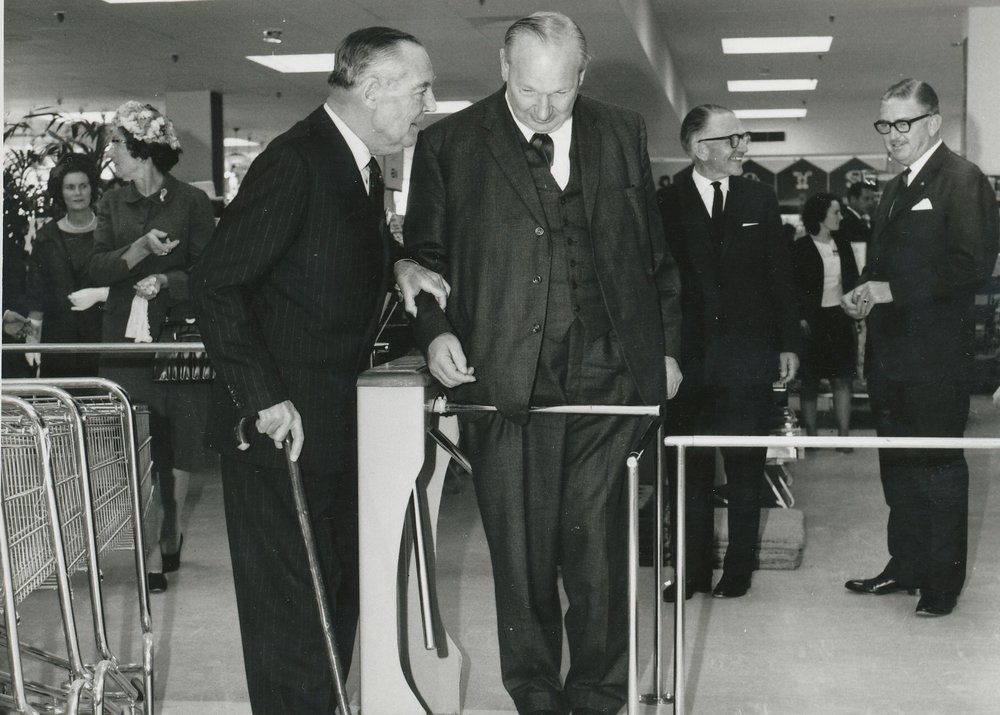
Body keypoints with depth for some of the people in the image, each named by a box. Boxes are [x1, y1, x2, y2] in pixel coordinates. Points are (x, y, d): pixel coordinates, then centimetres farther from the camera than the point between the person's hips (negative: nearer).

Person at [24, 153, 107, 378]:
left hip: (101, 333, -2)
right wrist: (32, 341, 6)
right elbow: (36, 294, 11)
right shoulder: (47, 236, 11)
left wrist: (98, 294, -13)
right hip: (58, 335, 2)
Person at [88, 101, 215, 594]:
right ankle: (165, 544, 7)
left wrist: (166, 281, -18)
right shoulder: (112, 205, 11)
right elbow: (97, 269, 1)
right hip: (125, 340, 3)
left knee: (175, 448, 0)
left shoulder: (192, 202, -2)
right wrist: (139, 249, -15)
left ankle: (162, 547, 9)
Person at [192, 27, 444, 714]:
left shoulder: (364, 170, 12)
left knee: (338, 595, 16)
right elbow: (218, 284, -20)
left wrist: (396, 263, 4)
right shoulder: (295, 162, -17)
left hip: (339, 423, 9)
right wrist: (265, 399, -22)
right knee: (292, 600, -2)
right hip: (283, 426, -9)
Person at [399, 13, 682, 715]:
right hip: (504, 382, -1)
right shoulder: (449, 144, 3)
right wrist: (436, 328, -7)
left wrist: (666, 346, 14)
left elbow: (655, 251, 16)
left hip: (609, 374, 1)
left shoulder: (622, 134, 10)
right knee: (522, 553, 5)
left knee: (599, 546, 3)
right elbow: (424, 252, 9)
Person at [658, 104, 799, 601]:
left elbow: (779, 276, 7)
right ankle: (692, 569, 18)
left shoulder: (760, 199, 5)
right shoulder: (668, 202, -3)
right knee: (689, 468, 7)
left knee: (745, 468, 7)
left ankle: (738, 570, 18)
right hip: (688, 355, -1)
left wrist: (787, 345, 4)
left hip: (748, 356, 1)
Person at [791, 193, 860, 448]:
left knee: (842, 379, 0)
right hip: (813, 320, -4)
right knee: (809, 382, 2)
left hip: (840, 319, 4)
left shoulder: (842, 245, 10)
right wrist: (801, 320, -14)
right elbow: (795, 288, -6)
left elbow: (853, 281, 12)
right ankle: (811, 435, 9)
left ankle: (843, 436, 1)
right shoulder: (801, 249, -5)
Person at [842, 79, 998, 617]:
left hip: (936, 356, -8)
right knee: (897, 466, 15)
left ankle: (943, 580, 11)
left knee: (938, 467, 0)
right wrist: (864, 294, 3)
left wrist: (891, 290, -20)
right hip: (891, 351, 8)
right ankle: (906, 566, 27)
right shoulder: (896, 188, 17)